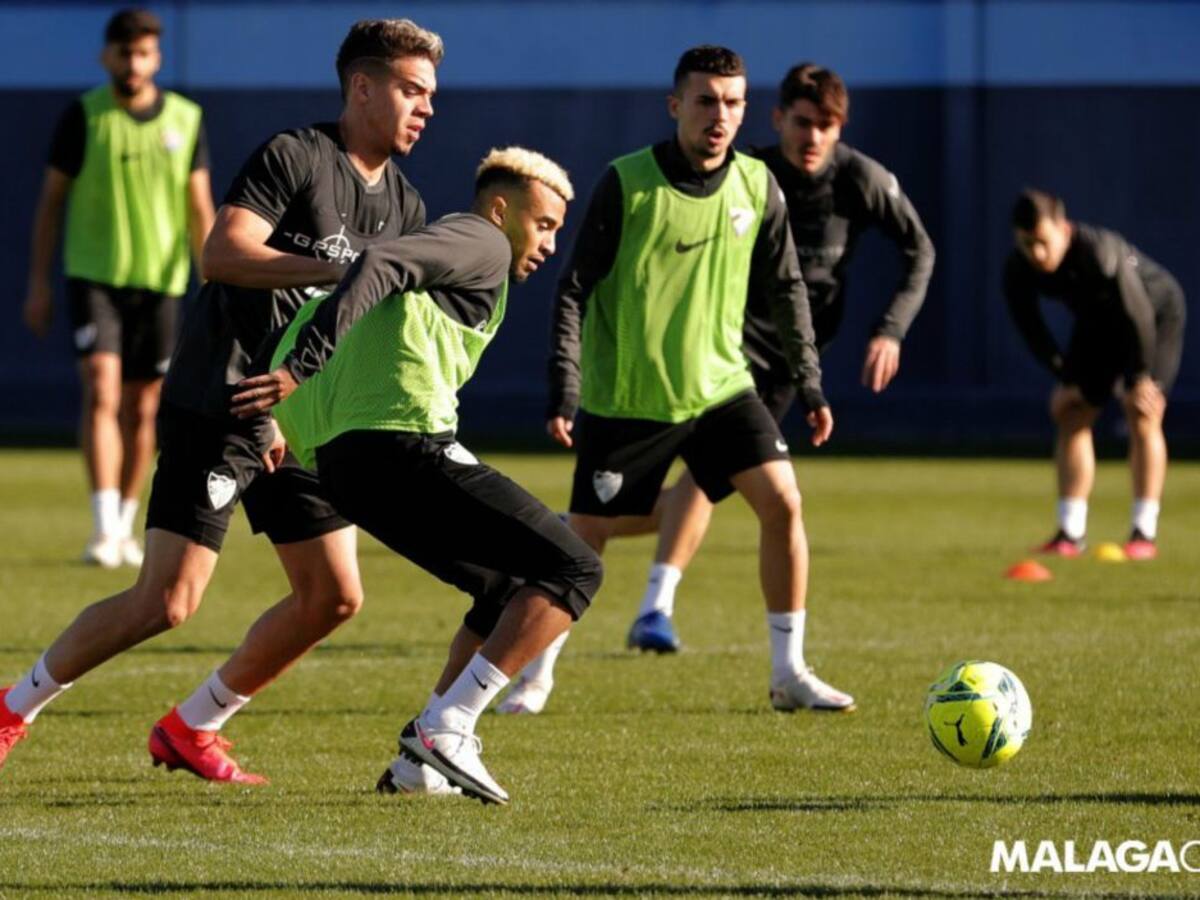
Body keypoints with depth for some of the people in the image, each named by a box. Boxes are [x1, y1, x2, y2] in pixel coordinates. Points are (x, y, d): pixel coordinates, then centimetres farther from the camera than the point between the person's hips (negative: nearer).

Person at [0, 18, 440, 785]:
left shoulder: (405, 209, 11)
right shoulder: (294, 157, -12)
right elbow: (222, 254, -25)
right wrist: (340, 269, -32)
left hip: (299, 423, 8)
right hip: (217, 411, -8)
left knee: (334, 597, 1)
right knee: (168, 601, -13)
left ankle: (191, 729, 16)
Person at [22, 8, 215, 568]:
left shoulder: (185, 119, 2)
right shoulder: (83, 117, -5)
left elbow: (200, 209, 6)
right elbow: (51, 199, 1)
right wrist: (39, 285, -1)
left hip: (160, 282, 3)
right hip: (93, 276, -3)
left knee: (141, 410, 7)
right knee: (101, 394, -17)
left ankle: (125, 530, 20)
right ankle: (104, 529, -21)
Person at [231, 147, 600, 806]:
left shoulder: (443, 245, 32)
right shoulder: (482, 241, 4)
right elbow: (377, 266, -14)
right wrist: (300, 367, -23)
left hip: (343, 461, 10)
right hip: (404, 448, -10)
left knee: (511, 591, 23)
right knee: (572, 570, -5)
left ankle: (419, 762, 13)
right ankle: (446, 727, -16)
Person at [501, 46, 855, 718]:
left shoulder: (757, 186, -1)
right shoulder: (626, 185, -13)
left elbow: (785, 290, 10)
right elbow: (575, 290, -10)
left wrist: (810, 384, 8)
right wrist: (563, 389, -16)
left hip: (720, 385, 3)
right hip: (625, 398, -3)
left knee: (782, 500, -11)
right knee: (588, 536, 0)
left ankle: (790, 674, -2)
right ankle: (538, 673, 21)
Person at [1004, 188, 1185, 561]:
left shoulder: (1100, 253, -40)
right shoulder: (1018, 271, -23)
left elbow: (1138, 316, -31)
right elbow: (1030, 327, -6)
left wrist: (1138, 378, -22)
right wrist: (1065, 378, -8)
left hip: (1156, 311, -6)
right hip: (1098, 324, 6)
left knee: (1141, 414, -17)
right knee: (1071, 414, -2)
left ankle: (1144, 533, -13)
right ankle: (1070, 533, 0)